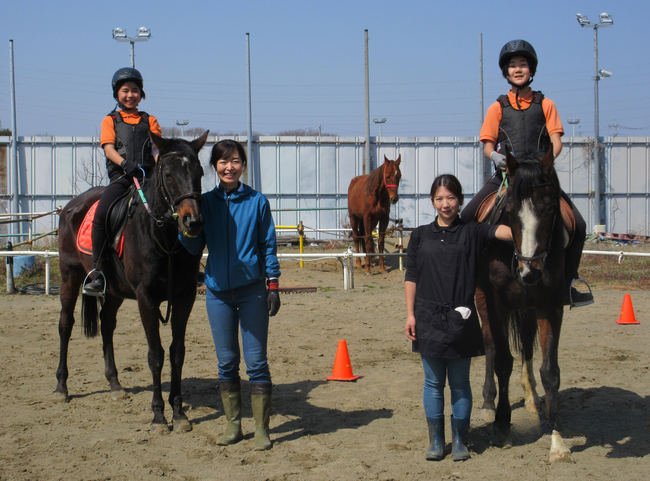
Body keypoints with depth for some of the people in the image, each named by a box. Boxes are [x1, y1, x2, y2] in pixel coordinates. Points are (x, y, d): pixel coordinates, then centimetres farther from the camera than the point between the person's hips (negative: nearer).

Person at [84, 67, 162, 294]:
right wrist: (125, 163, -21)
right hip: (121, 176, -1)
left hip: (147, 175, 2)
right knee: (101, 213, -24)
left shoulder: (149, 120, 20)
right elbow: (109, 148, -1)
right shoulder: (110, 120, 14)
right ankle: (98, 270, -17)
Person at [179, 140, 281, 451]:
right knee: (226, 362, 9)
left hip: (252, 289, -2)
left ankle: (261, 429, 6)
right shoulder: (207, 202, 4)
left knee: (256, 361, -2)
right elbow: (194, 247, 3)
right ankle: (233, 425, 21)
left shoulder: (257, 202, -1)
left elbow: (268, 245, 2)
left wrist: (273, 285, -3)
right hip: (218, 291, 2)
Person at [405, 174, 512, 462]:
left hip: (460, 318, -1)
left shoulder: (471, 232, 1)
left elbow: (500, 232, -17)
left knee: (460, 383, 7)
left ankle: (459, 440, 18)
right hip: (429, 317, 1)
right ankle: (436, 441, 18)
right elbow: (411, 277, 7)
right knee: (433, 382, 8)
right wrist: (410, 314, 0)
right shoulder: (421, 235, 6)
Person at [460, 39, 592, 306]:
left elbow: (556, 141, 2)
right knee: (466, 218, -17)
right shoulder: (497, 108, 10)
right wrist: (495, 156, -19)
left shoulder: (545, 105, 10)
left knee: (578, 225, -13)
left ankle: (566, 286, 1)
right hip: (505, 174, 0)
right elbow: (487, 145, 5)